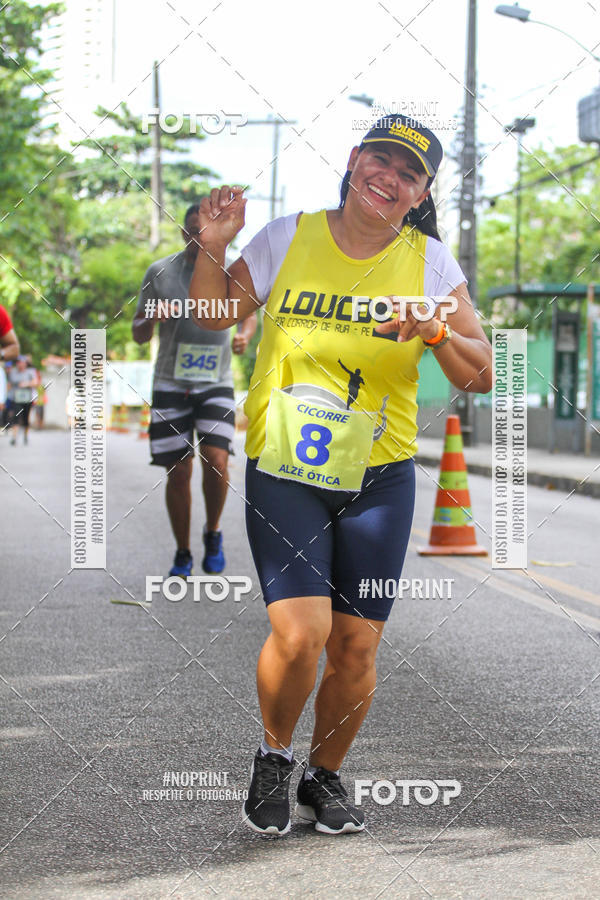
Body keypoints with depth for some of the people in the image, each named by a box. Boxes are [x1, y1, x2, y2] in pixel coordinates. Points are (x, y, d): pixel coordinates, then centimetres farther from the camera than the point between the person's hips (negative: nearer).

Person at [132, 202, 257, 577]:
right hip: (171, 384, 0)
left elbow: (248, 311, 20)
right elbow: (139, 335, 7)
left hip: (216, 383, 0)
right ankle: (183, 554, 15)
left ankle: (213, 533, 8)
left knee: (216, 460, -17)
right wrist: (148, 320, -18)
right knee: (178, 472, 0)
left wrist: (245, 334, -3)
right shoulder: (160, 272, 2)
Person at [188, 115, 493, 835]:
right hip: (282, 473, -2)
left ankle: (324, 776, 28)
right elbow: (215, 315, 11)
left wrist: (436, 333, -18)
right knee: (300, 633, -17)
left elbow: (480, 376, 0)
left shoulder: (429, 262, 1)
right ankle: (273, 757, 13)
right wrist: (212, 249, -7)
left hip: (379, 480, 2)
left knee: (355, 647, 2)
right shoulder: (287, 238, -1)